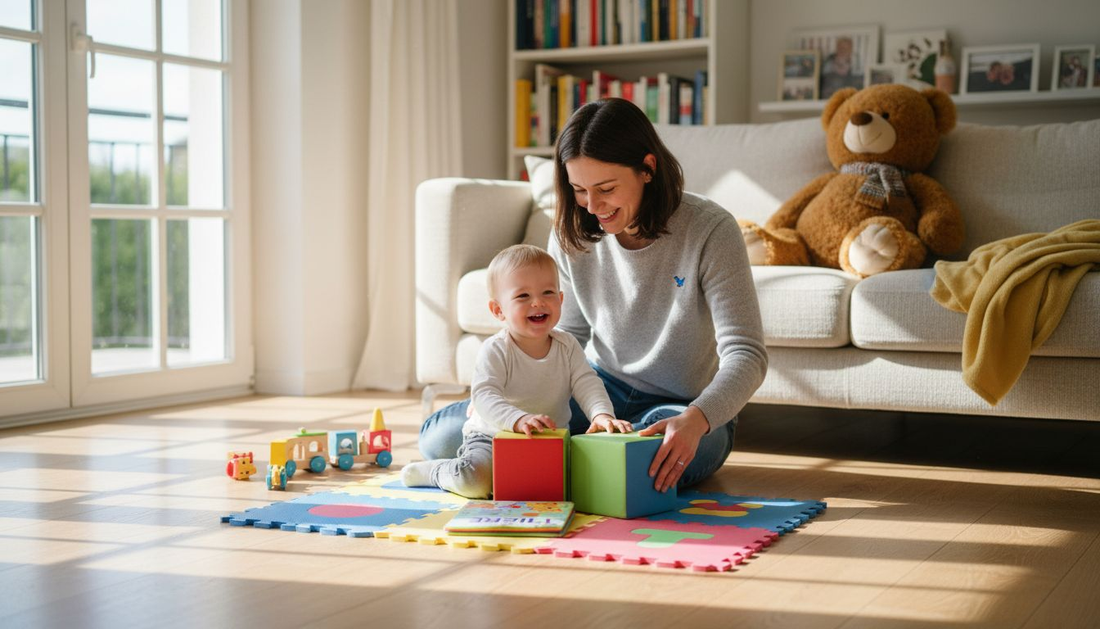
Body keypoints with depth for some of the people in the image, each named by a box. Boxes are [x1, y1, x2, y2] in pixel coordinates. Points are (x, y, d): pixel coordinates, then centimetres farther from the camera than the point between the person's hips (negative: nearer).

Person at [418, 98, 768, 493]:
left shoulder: (710, 231, -20)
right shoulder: (573, 234, -5)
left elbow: (746, 355, -25)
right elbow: (568, 337, 7)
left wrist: (694, 420, -44)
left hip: (688, 407, -3)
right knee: (439, 436, -11)